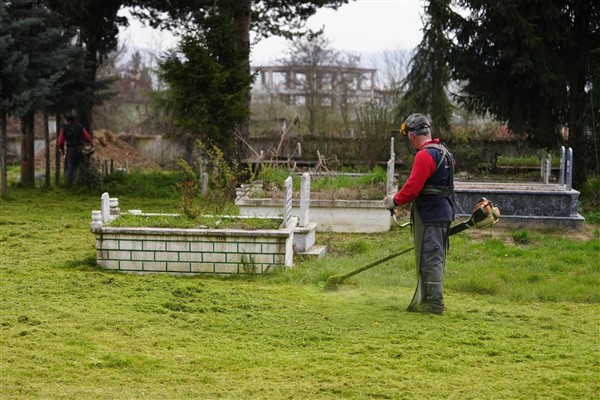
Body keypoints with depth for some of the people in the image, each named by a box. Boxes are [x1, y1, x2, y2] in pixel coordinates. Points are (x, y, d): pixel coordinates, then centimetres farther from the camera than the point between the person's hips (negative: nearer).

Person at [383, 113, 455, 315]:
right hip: (443, 213, 10)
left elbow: (413, 187, -21)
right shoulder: (443, 151, 14)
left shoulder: (424, 155, -18)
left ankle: (433, 304, -4)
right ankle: (425, 299, 23)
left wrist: (395, 200, -4)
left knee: (430, 260, -6)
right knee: (434, 260, 15)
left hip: (430, 216, -10)